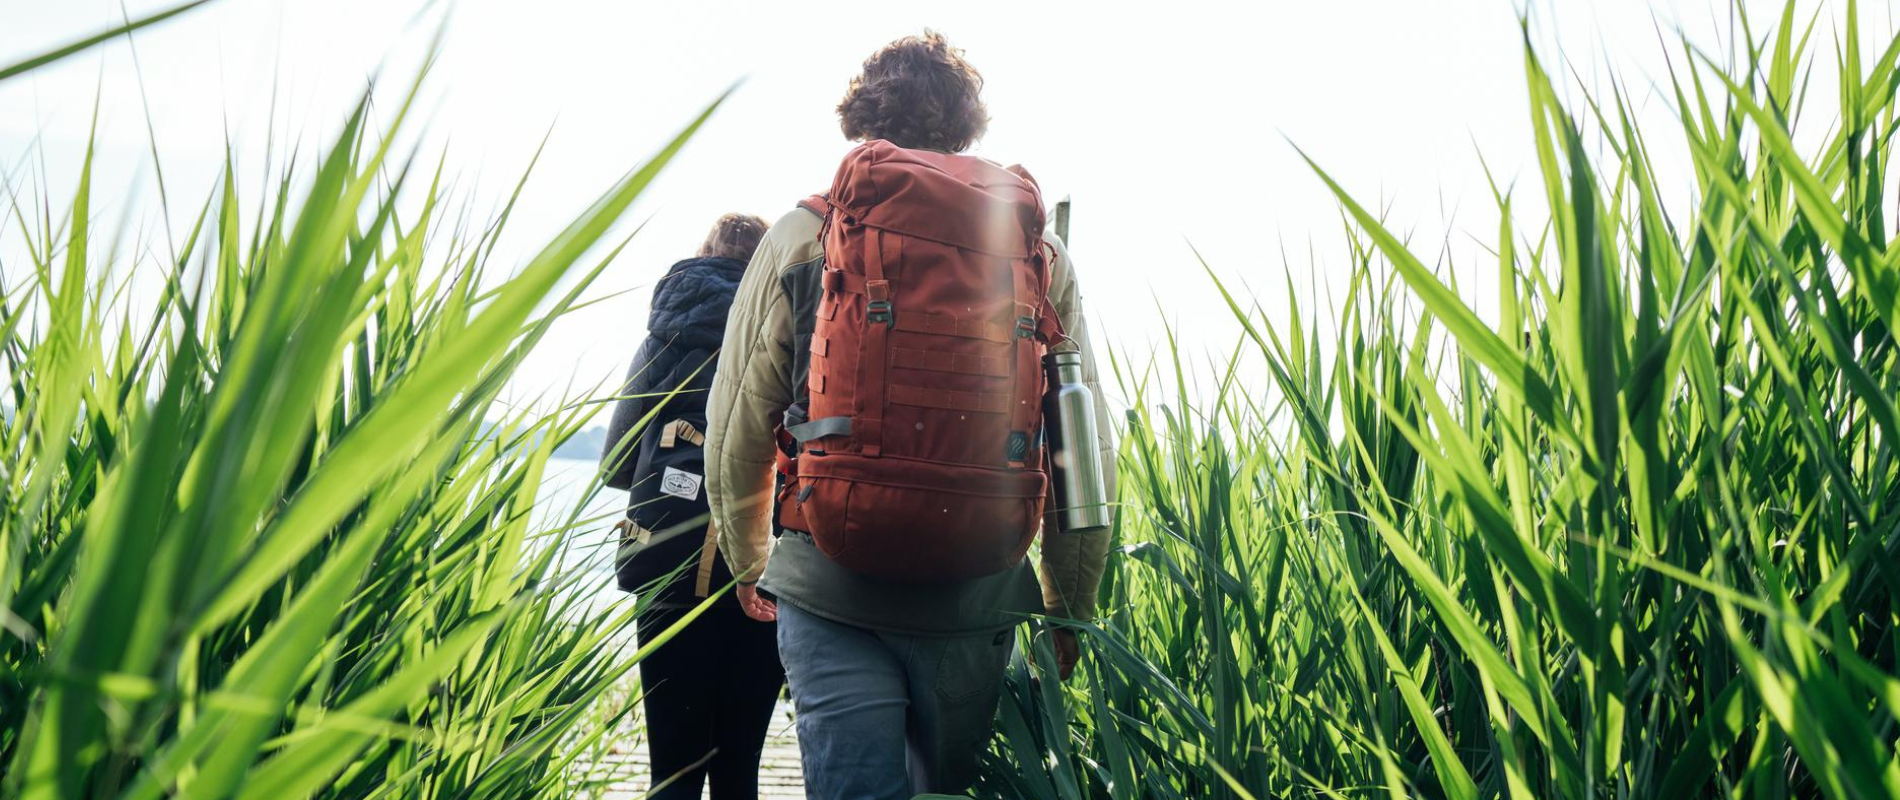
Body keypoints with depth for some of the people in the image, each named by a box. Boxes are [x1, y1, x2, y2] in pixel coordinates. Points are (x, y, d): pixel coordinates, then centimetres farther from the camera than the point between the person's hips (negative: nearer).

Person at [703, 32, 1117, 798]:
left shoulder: (799, 236, 3)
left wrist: (751, 566, 21)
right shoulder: (1042, 252, 5)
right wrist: (1070, 608, 16)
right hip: (977, 602, 2)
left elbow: (735, 433, 4)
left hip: (832, 595, -1)